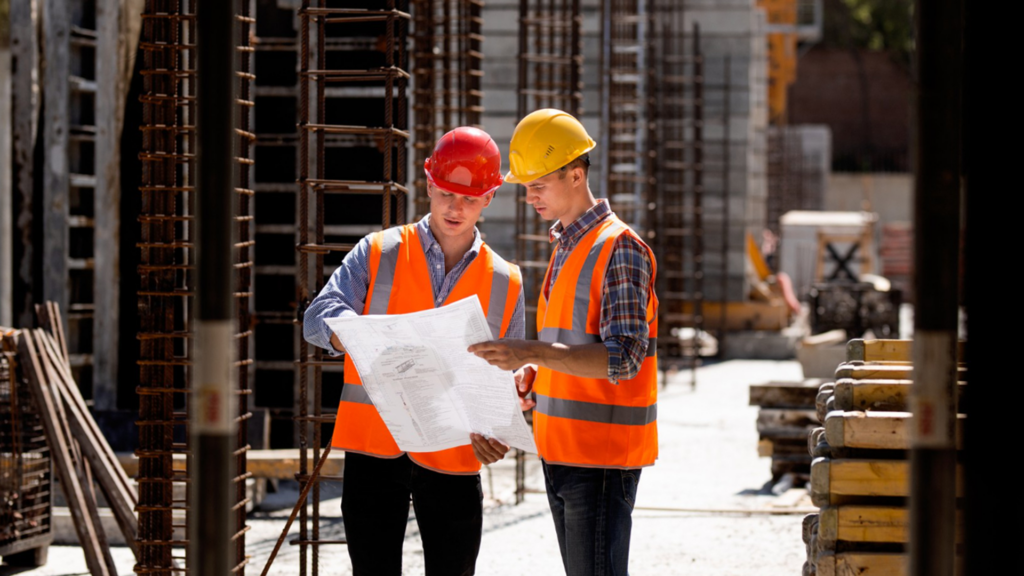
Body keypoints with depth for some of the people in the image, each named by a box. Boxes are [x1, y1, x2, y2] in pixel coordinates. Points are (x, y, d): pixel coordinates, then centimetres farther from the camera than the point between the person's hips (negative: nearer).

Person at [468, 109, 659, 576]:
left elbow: (623, 358, -21)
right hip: (562, 450, 9)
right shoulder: (565, 248, 19)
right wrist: (528, 375, 8)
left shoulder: (619, 248, -12)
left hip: (603, 454, -9)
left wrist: (533, 353, -30)